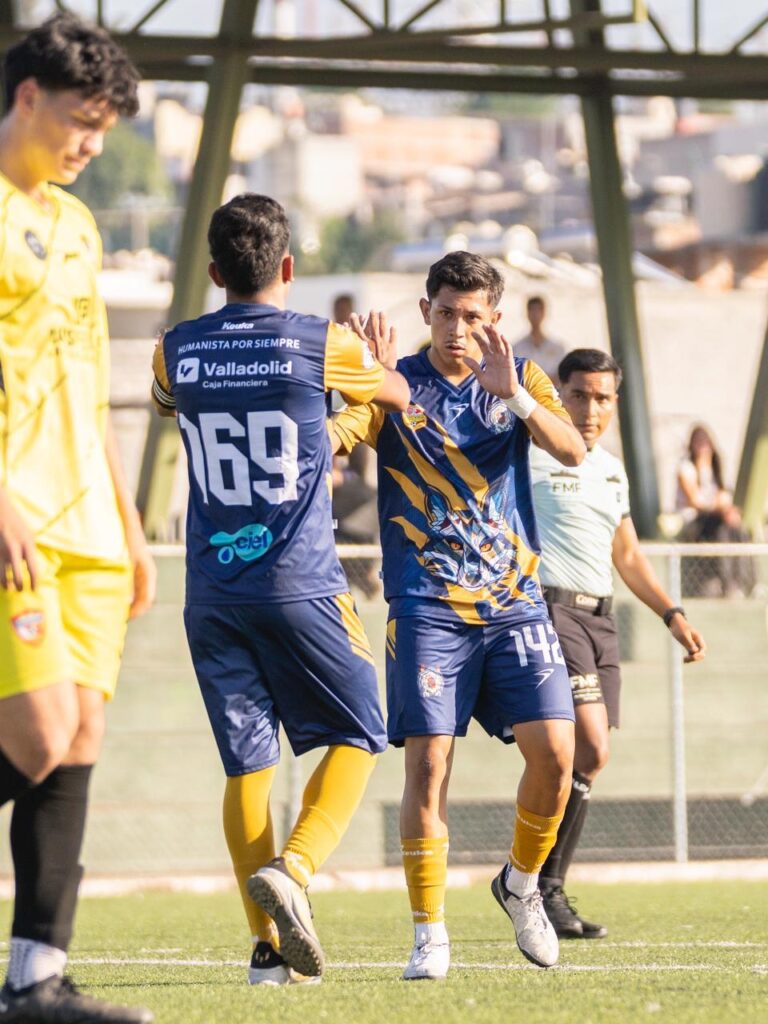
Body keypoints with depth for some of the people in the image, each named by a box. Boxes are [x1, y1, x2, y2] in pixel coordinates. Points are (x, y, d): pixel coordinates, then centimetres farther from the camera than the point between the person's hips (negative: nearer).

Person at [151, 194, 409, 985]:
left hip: (211, 590, 3)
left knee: (247, 762, 8)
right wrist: (379, 367, 39)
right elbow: (400, 398, 16)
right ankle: (292, 869, -17)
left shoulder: (177, 352, 4)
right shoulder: (325, 347, -4)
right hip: (299, 585, -3)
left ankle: (266, 945, 2)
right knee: (356, 736, 8)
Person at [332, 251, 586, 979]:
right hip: (427, 608, -2)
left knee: (553, 753, -9)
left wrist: (514, 395, -24)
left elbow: (572, 451, -8)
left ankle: (521, 885, 18)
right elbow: (329, 437, -15)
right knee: (428, 762, -10)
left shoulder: (520, 379, 9)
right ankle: (429, 934, 0)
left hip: (514, 601, 2)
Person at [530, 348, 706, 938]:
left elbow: (627, 554, 27)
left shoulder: (612, 471, 19)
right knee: (590, 750, -18)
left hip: (599, 618, 8)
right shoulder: (528, 456, -5)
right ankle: (538, 884, -7)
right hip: (547, 608, -8)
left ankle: (544, 888, 10)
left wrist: (672, 615, 22)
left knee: (588, 761, 4)